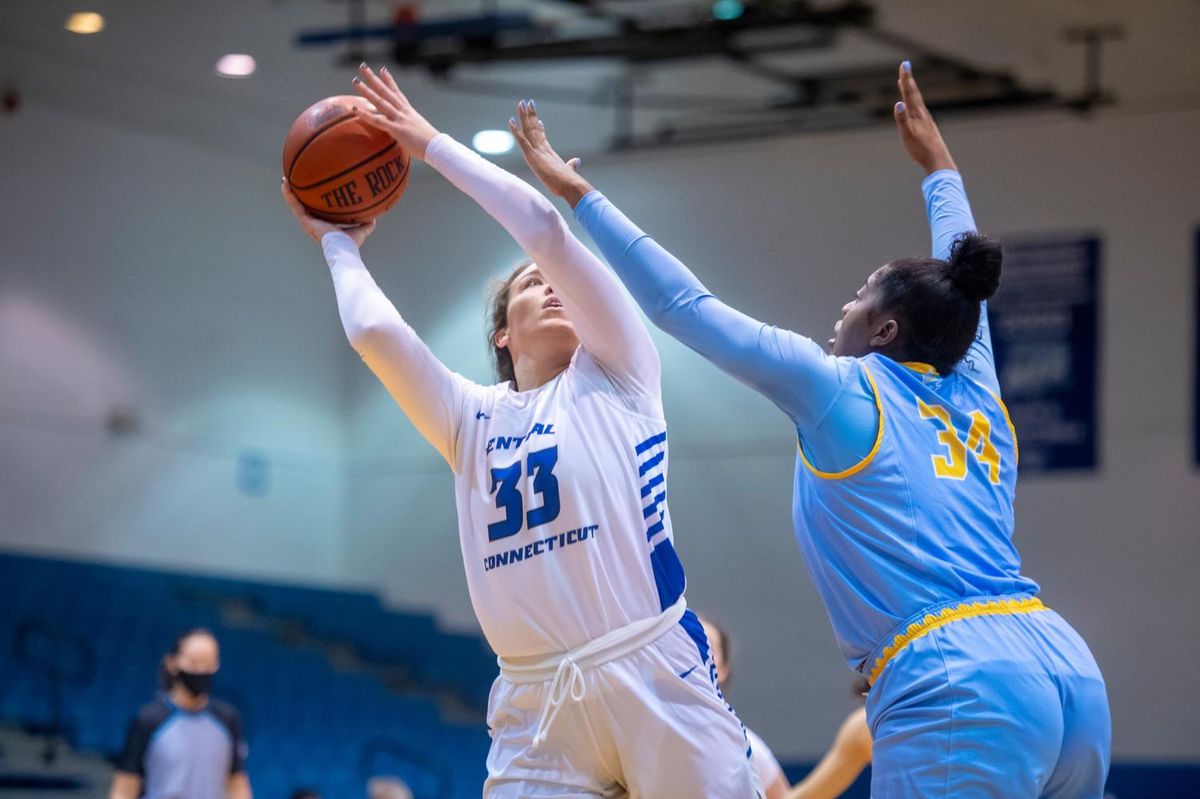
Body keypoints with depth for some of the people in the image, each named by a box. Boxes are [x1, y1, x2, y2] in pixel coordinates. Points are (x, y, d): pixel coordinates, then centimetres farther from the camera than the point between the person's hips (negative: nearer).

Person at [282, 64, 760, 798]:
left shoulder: (615, 375, 10)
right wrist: (338, 243, 25)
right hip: (535, 704, 3)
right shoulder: (471, 418, 19)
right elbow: (373, 331, 8)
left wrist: (431, 144, 9)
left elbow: (543, 227, 1)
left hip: (655, 676, -3)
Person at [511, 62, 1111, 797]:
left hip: (958, 694, -7)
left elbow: (685, 305, 7)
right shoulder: (975, 393, 20)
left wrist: (579, 193, 16)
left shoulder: (842, 391, 4)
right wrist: (938, 164, 56)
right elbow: (960, 290, 41)